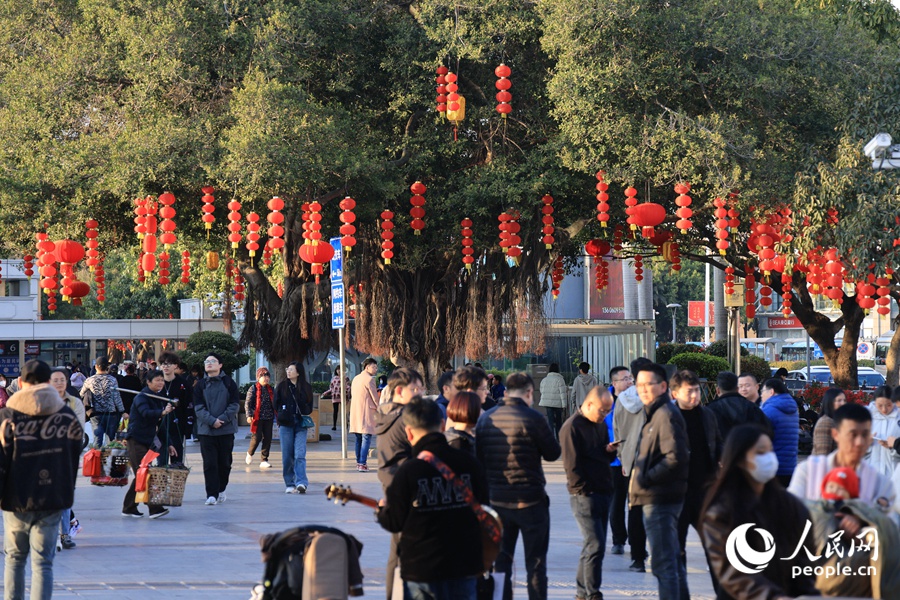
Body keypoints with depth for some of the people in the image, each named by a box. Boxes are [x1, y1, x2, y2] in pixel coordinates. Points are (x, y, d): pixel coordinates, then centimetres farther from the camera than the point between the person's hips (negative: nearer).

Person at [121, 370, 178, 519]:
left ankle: (128, 508, 19)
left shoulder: (159, 399, 14)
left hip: (147, 441, 9)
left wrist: (169, 444, 14)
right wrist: (162, 412, -49)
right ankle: (154, 508, -20)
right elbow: (146, 413, -32)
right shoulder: (142, 397, -11)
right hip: (136, 440, -9)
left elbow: (163, 425, 19)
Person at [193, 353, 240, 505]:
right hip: (206, 430, 0)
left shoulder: (228, 383, 4)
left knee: (225, 462, 8)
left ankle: (221, 489, 26)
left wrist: (222, 419, -14)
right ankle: (211, 494, -8)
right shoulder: (200, 386, 6)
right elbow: (198, 407, -2)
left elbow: (235, 405, -1)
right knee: (209, 463, -6)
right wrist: (212, 421, -16)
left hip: (226, 429, 0)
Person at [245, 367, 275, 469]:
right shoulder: (253, 389, 0)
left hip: (268, 418, 4)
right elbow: (247, 403, -3)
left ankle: (264, 460, 5)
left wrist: (275, 416, 16)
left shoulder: (271, 390, 14)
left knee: (267, 439, 0)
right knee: (256, 438, -8)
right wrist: (249, 415, -14)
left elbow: (274, 404, 20)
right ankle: (249, 454, 21)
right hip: (257, 418, -4)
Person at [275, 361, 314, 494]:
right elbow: (276, 405, 8)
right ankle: (289, 484, 10)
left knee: (300, 454, -12)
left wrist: (306, 418, -1)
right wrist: (280, 418, 0)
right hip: (286, 425, 1)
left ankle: (301, 482, -19)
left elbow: (309, 406, 12)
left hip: (301, 425, -1)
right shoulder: (282, 386, 5)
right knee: (287, 456, 3)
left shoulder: (306, 388, 5)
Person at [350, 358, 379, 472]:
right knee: (366, 438, -8)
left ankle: (358, 462, 15)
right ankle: (362, 464, -15)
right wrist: (379, 409, 9)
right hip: (366, 412, -8)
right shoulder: (369, 379, -11)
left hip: (355, 412, 8)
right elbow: (375, 397, -8)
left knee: (359, 439, 13)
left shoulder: (356, 378, 15)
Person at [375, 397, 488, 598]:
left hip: (420, 568, -3)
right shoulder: (469, 463, -2)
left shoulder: (408, 471, -12)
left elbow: (394, 523, -4)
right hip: (464, 565, 3)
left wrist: (382, 509, 18)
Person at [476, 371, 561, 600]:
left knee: (500, 561, 11)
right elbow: (553, 453, -5)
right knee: (535, 563, 5)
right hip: (530, 500, -4)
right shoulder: (533, 418, -14)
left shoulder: (485, 418, 2)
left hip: (495, 501, 4)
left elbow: (477, 456, 8)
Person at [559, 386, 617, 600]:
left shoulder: (600, 424, 15)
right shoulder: (572, 427, -11)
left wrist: (610, 451, 0)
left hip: (603, 492, 8)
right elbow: (571, 464, -14)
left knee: (593, 544, 11)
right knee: (595, 544, -12)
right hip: (584, 495, -8)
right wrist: (585, 491, -15)